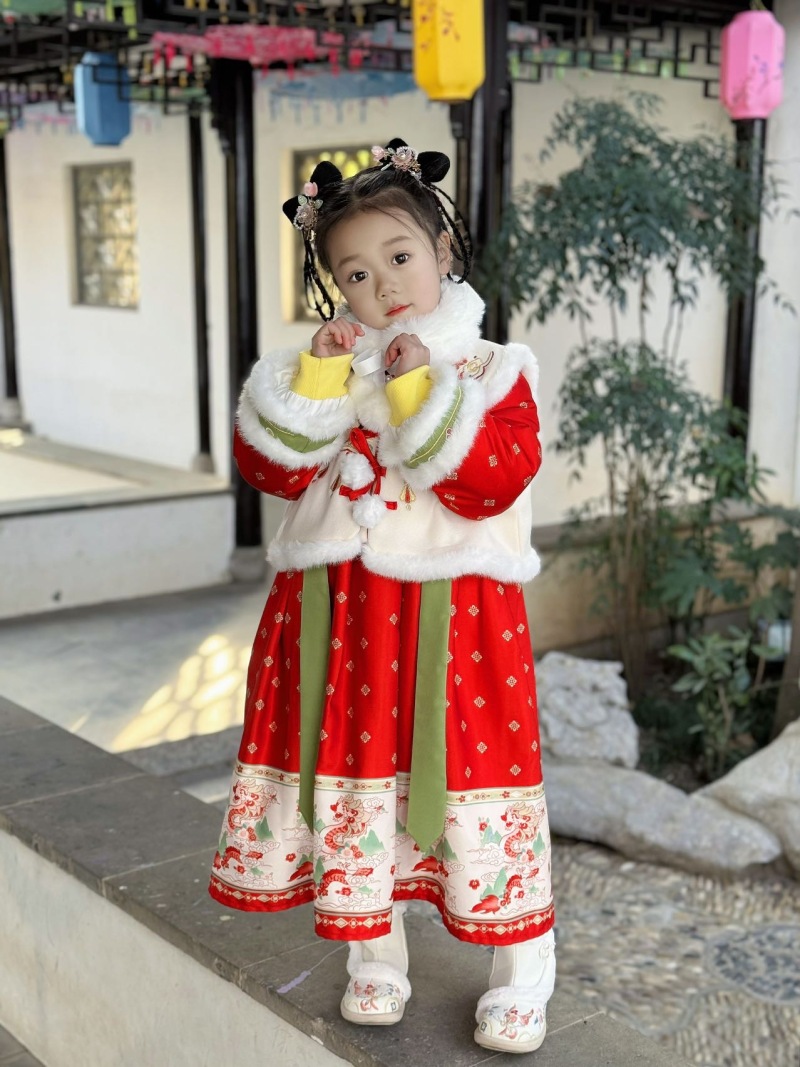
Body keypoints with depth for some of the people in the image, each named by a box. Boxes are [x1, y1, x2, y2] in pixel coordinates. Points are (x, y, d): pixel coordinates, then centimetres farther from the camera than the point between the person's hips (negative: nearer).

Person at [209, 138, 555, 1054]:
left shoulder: (489, 372, -2)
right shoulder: (322, 370, 8)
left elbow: (490, 482, -17)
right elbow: (271, 467, -3)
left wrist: (417, 392, -20)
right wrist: (317, 377, -12)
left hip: (451, 611, -3)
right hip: (339, 613, 4)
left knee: (466, 775, 3)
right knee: (354, 779, 11)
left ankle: (520, 977, 21)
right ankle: (375, 957, 32)